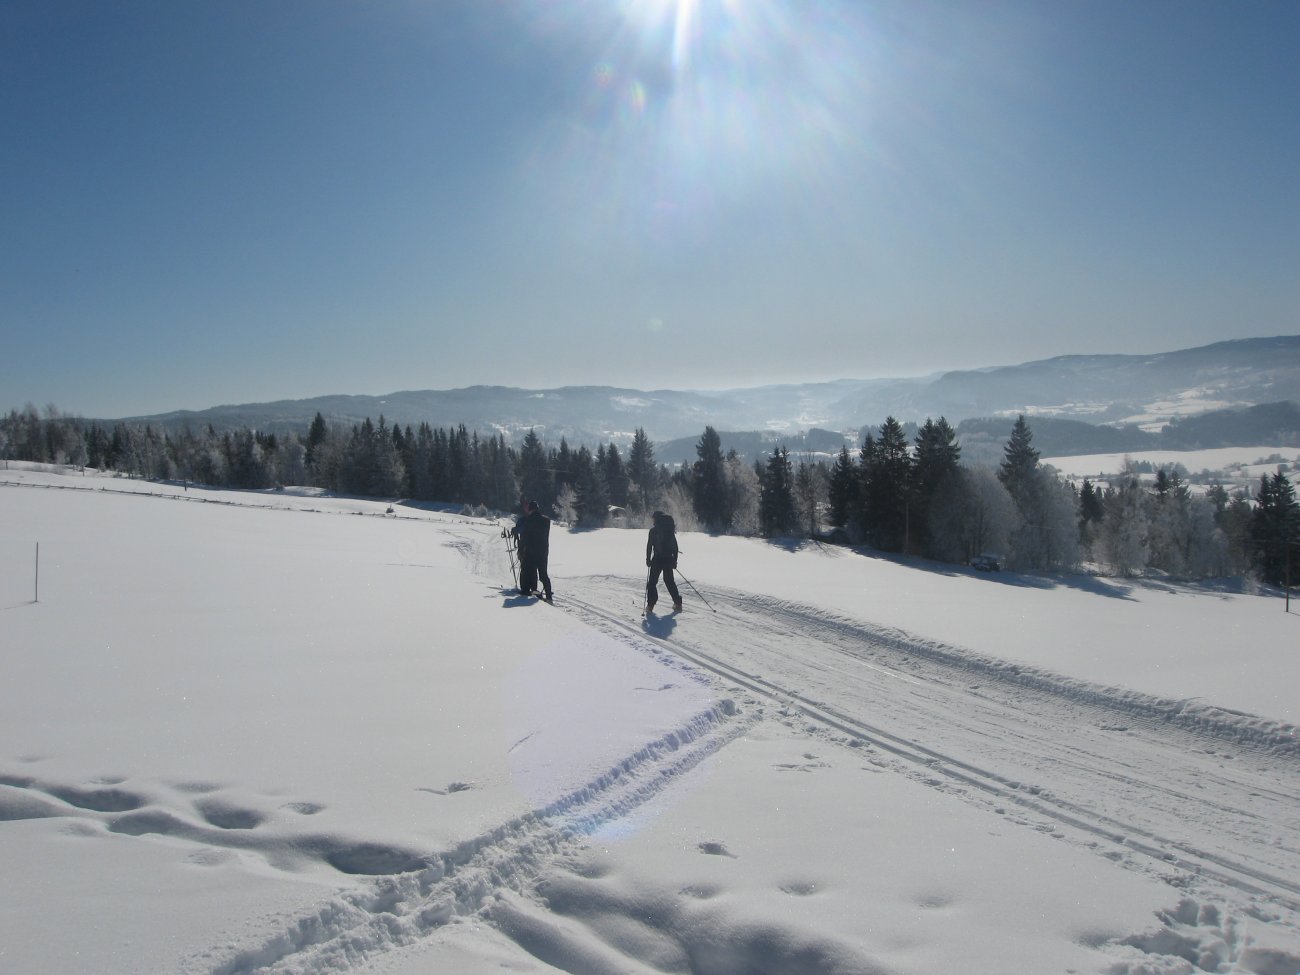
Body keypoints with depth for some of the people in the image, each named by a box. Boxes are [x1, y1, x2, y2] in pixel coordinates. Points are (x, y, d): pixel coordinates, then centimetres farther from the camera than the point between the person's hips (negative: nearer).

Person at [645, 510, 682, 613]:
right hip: (669, 559, 4)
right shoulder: (670, 530, 8)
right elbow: (675, 546, 10)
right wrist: (675, 560, 16)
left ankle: (651, 604, -4)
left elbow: (649, 545, -8)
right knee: (669, 581, 18)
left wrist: (648, 559, -1)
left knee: (652, 581, 5)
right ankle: (677, 602, 16)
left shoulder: (653, 530, -6)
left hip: (657, 559, -4)